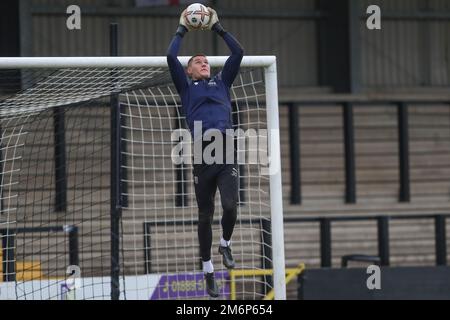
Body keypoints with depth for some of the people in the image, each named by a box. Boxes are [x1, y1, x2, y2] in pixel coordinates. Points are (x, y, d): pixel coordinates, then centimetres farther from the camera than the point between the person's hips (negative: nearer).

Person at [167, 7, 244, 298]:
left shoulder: (222, 82, 22)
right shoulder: (186, 86, 17)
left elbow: (239, 52, 16)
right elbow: (171, 58, 5)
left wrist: (218, 28, 20)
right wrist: (182, 30, 15)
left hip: (227, 152, 1)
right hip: (203, 153, -1)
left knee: (230, 206, -17)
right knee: (205, 216, 4)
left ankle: (226, 244, 15)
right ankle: (208, 271, 15)